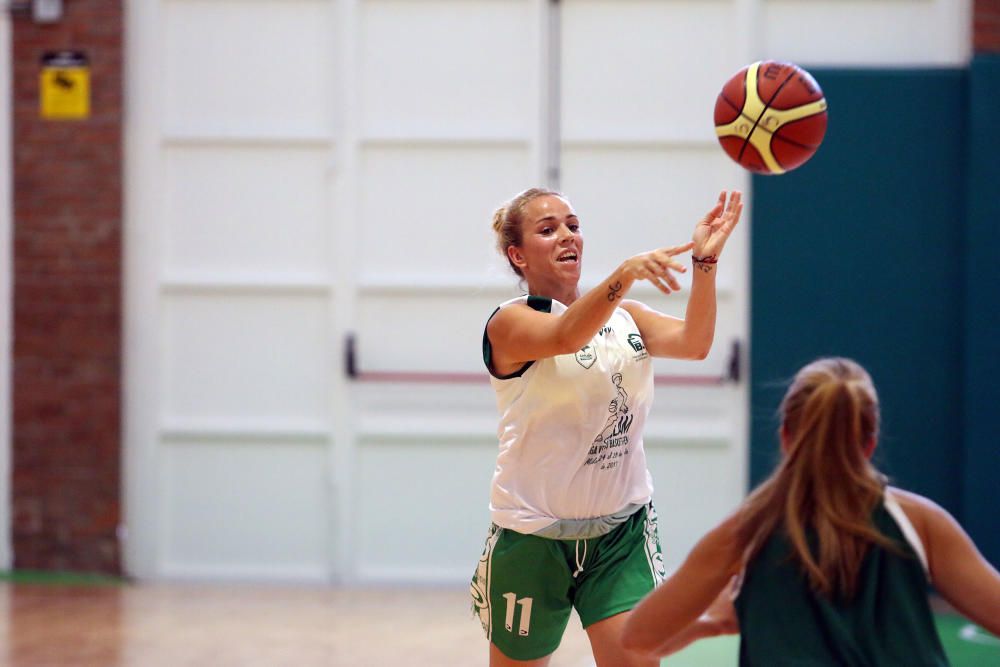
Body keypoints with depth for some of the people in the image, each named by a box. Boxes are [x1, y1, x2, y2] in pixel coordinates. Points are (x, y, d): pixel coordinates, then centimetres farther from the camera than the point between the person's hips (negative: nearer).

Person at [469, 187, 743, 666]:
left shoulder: (624, 315, 8)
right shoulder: (509, 322, -9)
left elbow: (692, 342, -11)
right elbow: (564, 336, -32)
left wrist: (705, 260, -27)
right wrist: (626, 273, -48)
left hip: (622, 531, 4)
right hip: (534, 533, -3)